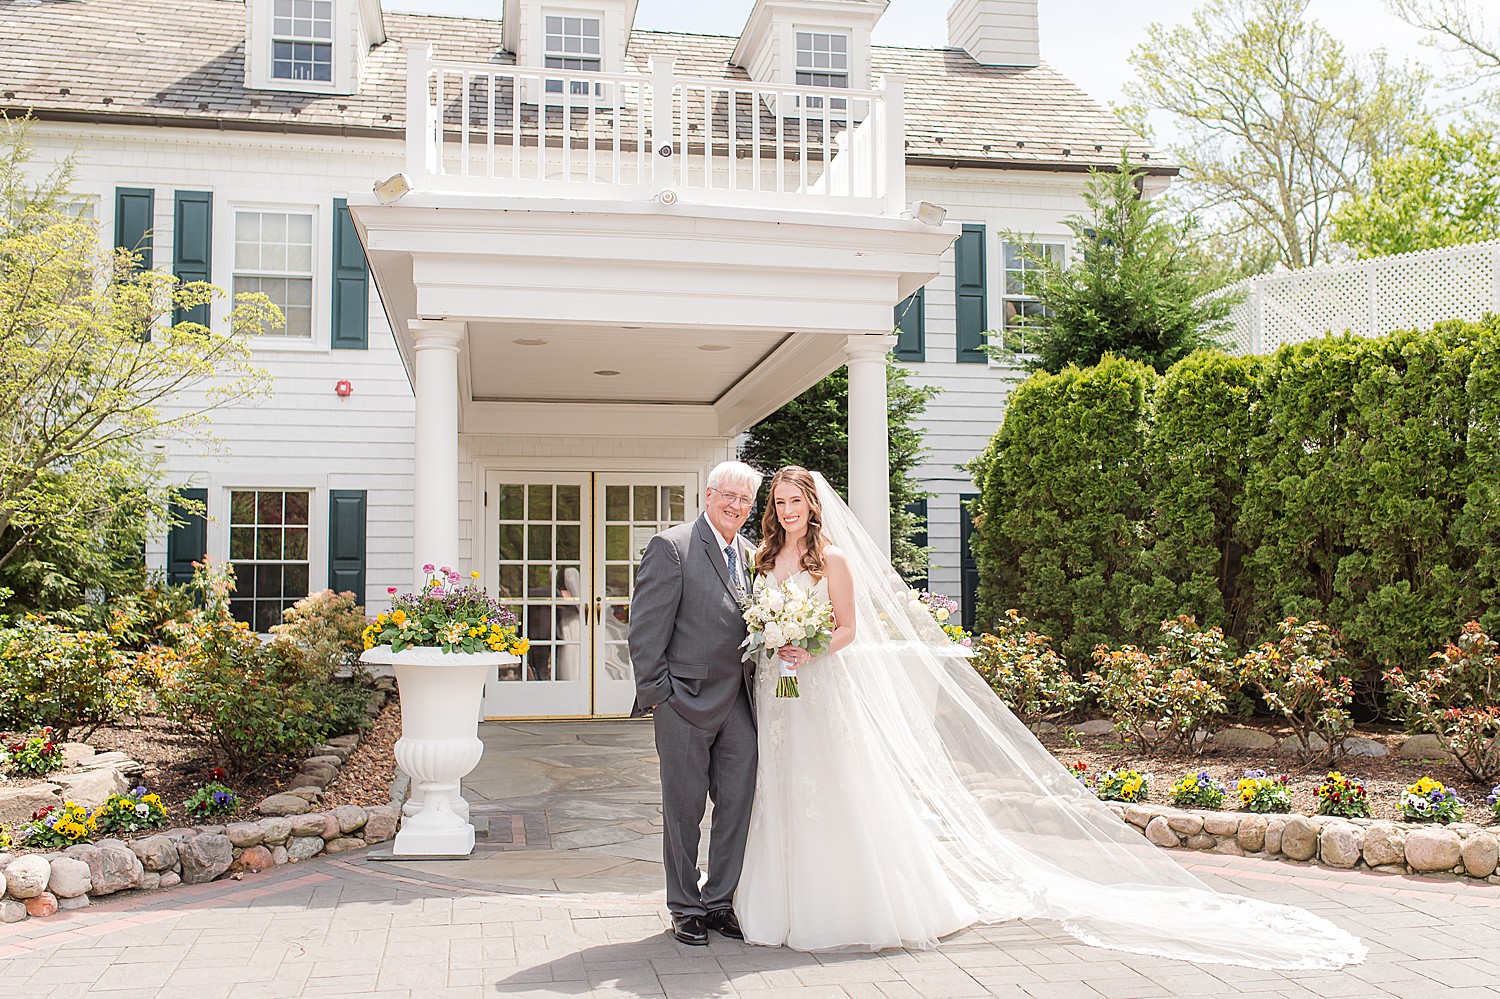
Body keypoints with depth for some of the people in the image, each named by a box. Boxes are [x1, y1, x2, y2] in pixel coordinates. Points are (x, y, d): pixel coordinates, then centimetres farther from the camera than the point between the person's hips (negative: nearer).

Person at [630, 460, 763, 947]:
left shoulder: (752, 556, 13)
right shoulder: (671, 546, -7)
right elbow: (646, 628, -10)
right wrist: (655, 692, -12)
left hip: (740, 703, 6)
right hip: (688, 702, -6)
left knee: (738, 805, 9)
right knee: (683, 810, 6)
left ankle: (720, 901, 23)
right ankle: (685, 907, 19)